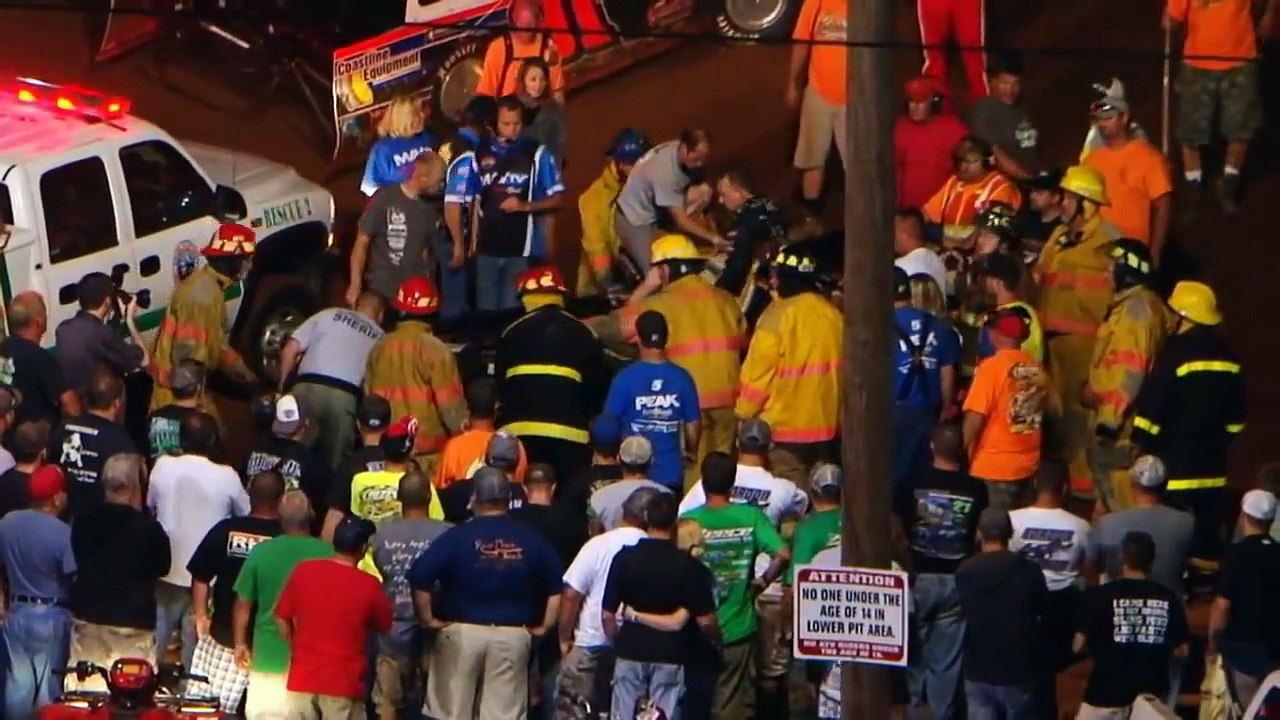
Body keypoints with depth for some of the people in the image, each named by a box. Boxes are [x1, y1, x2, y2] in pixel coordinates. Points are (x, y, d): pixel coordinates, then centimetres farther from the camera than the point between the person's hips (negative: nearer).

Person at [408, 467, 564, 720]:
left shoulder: (457, 537, -6)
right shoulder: (531, 539, 1)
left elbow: (419, 577, -14)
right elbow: (557, 588, 2)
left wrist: (428, 619, -3)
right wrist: (543, 627, 9)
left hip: (461, 632, -2)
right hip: (513, 635, 2)